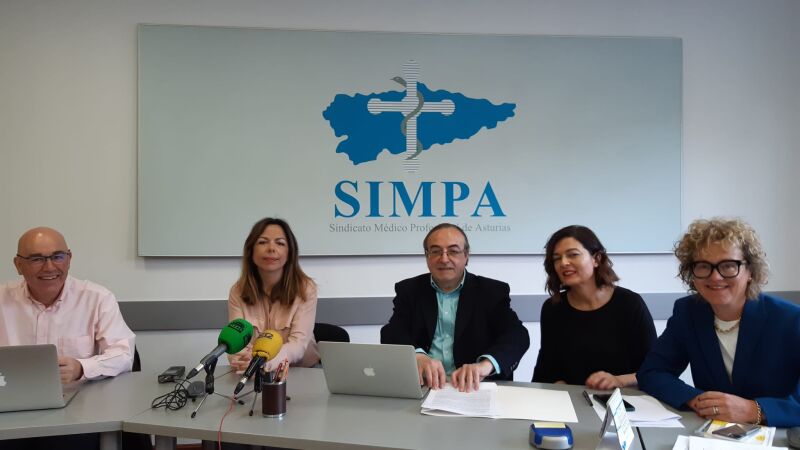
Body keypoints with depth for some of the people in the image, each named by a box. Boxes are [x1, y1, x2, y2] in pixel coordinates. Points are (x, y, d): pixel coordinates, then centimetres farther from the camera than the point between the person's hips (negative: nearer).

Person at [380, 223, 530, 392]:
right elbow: (392, 335, -3)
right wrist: (417, 356, -26)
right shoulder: (409, 290, 9)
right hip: (423, 385, 0)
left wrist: (486, 364, -29)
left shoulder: (492, 291, 4)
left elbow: (517, 335, -8)